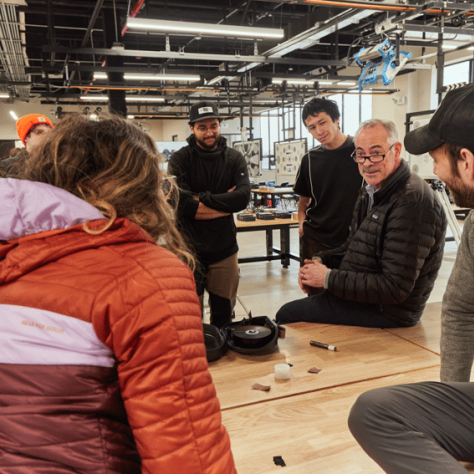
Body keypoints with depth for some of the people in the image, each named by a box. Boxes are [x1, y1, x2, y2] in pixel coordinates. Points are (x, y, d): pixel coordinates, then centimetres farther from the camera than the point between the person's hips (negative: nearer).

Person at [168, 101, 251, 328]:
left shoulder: (234, 159, 4)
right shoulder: (179, 160, -4)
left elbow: (243, 197, -12)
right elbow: (181, 203, -18)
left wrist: (202, 199, -17)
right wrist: (225, 203, -13)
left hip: (224, 249, 3)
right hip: (189, 249, -2)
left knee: (223, 314, 15)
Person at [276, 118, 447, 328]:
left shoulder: (413, 203, -25)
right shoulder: (371, 192, 8)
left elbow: (394, 289, -27)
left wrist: (329, 278, -23)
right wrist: (321, 260, -3)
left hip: (386, 311, -9)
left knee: (286, 314, -5)